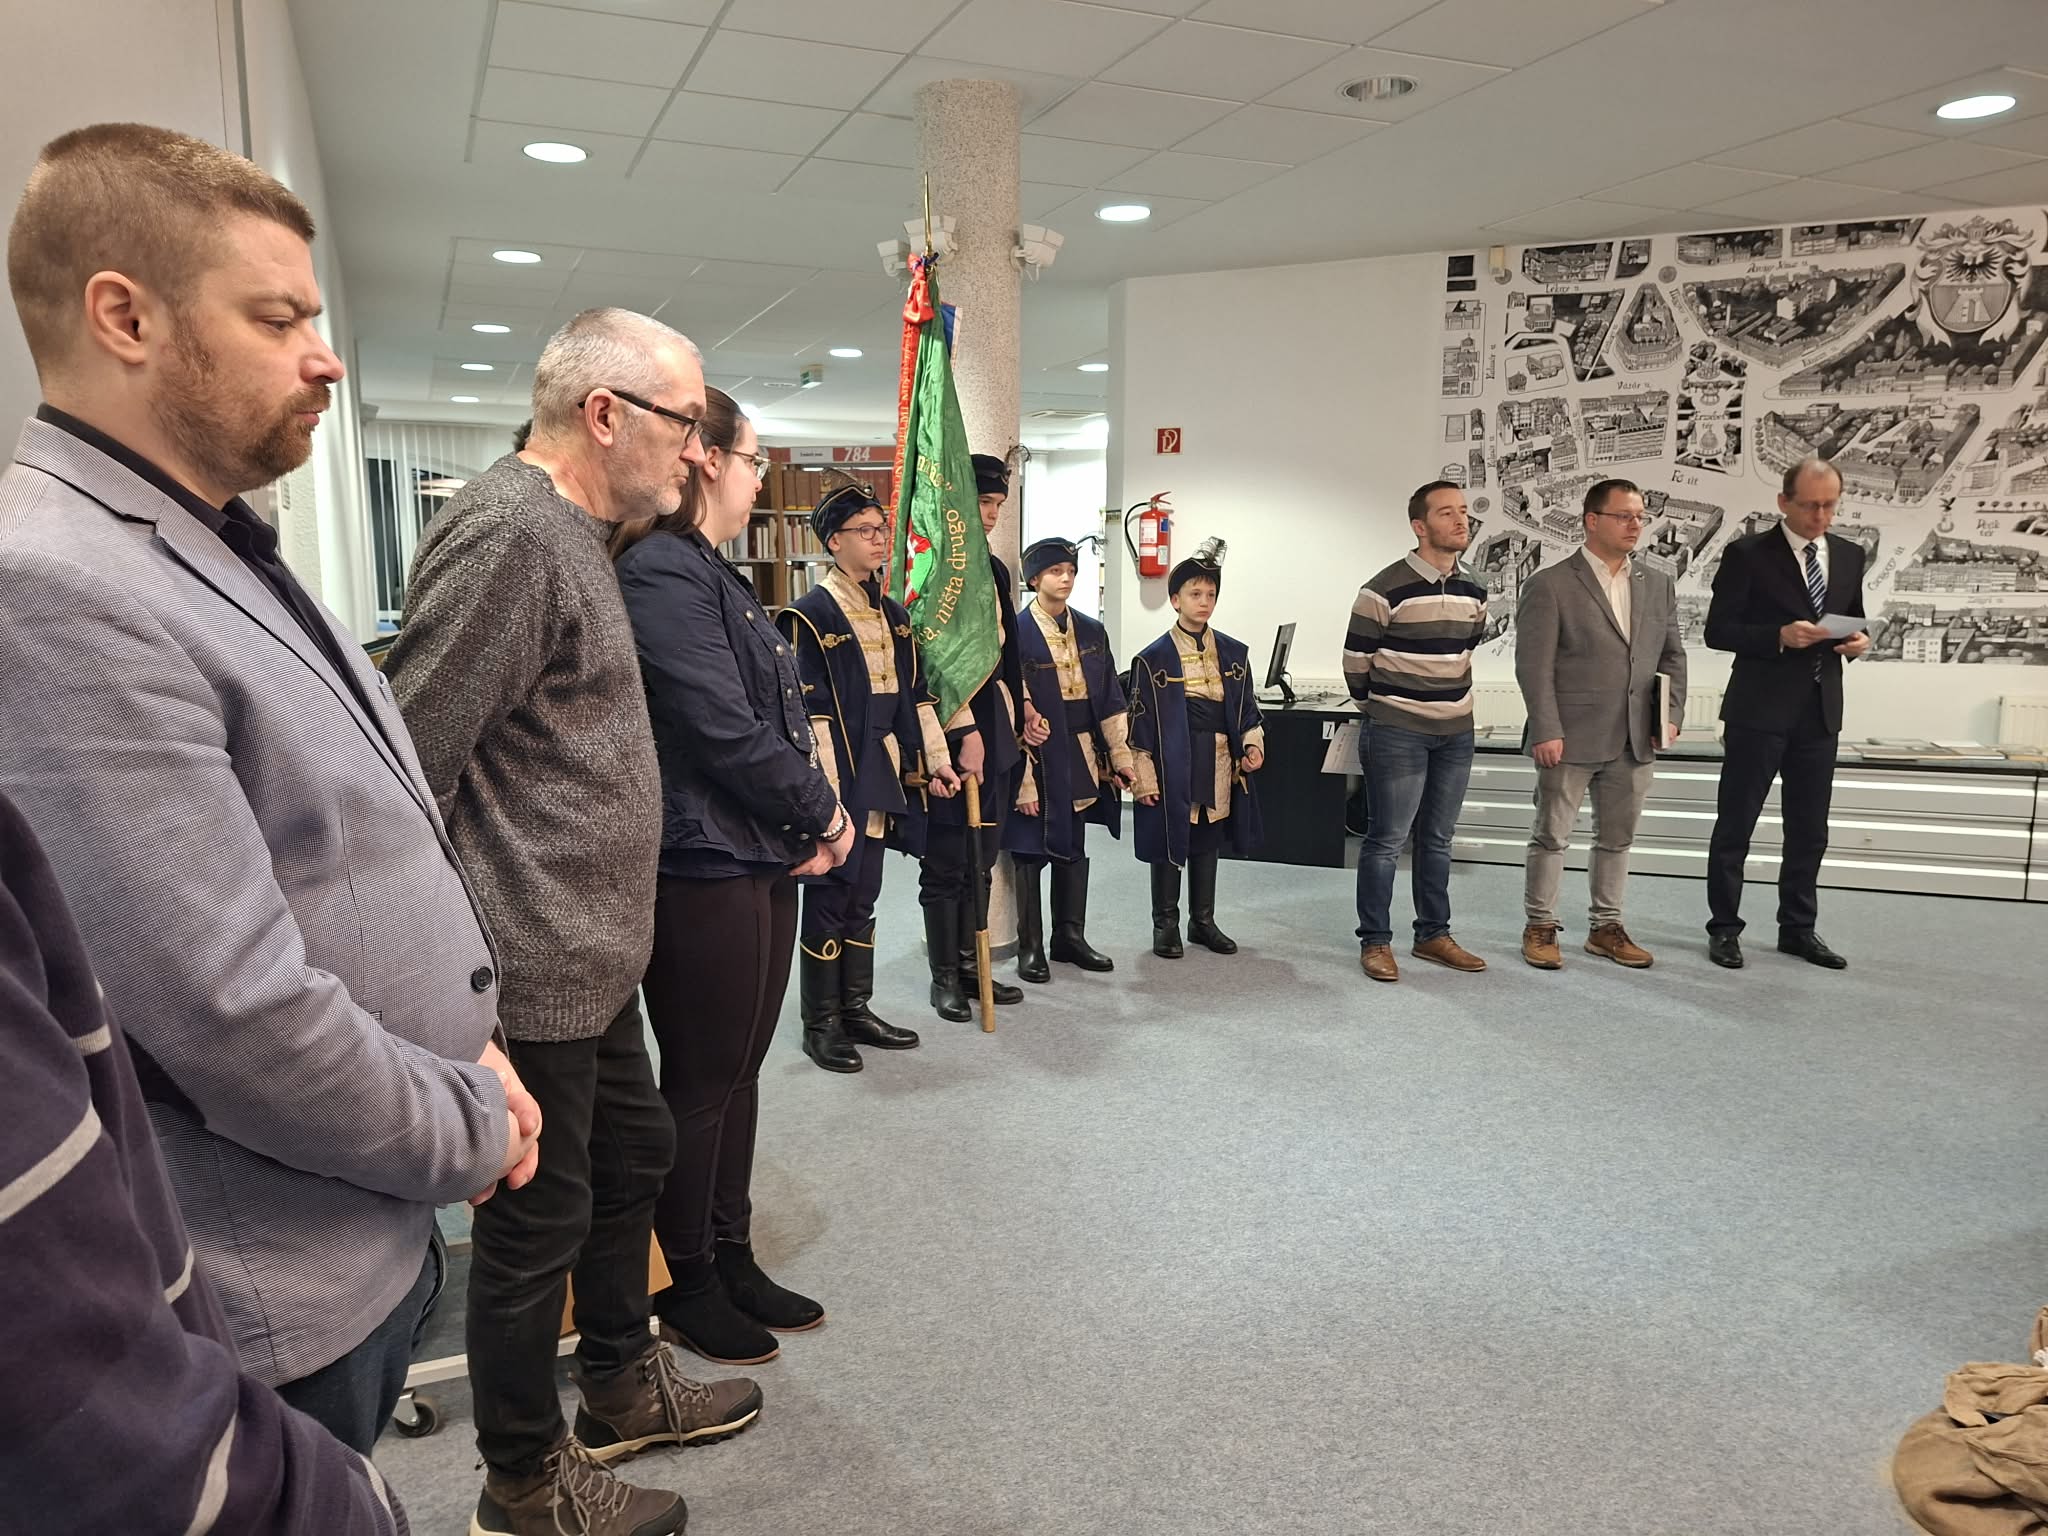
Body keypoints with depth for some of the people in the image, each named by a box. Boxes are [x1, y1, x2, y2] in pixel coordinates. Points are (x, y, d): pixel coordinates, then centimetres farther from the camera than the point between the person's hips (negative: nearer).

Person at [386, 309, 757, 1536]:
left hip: (596, 955, 10)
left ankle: (622, 1390, 43)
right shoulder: (509, 532, -19)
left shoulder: (575, 533, 13)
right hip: (534, 971, -10)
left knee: (635, 1156, 22)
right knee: (540, 1219, 7)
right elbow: (411, 759, -24)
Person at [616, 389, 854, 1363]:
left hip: (762, 857, 10)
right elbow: (725, 730, -22)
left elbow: (778, 715, 14)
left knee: (738, 1071, 17)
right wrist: (823, 812, -8)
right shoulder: (663, 573, -17)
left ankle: (731, 1261, 32)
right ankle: (686, 1289, 23)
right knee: (700, 1083, 5)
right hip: (702, 866, -10)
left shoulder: (714, 575, 16)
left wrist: (810, 821, -1)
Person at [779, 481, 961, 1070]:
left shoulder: (894, 614, 13)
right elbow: (810, 712, -15)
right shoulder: (809, 615, -10)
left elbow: (914, 694, 16)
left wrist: (935, 759, 10)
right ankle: (819, 1025, 14)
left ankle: (855, 1009, 26)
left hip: (883, 776, 7)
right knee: (828, 899, 2)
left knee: (862, 897, 15)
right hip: (839, 777, -7)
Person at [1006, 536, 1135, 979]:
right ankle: (1030, 947, 14)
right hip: (1038, 759, -5)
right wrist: (1023, 780, -15)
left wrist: (1120, 755, 4)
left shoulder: (1092, 632, 7)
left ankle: (1070, 936, 27)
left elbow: (1109, 700, 9)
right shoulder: (1017, 634, -10)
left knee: (1074, 849, 14)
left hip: (1082, 759, 6)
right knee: (1030, 852, 3)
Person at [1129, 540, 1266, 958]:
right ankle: (1165, 925, 18)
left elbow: (1247, 708, 13)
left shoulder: (1233, 653, 7)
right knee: (1168, 845, 5)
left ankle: (1203, 921, 27)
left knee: (1208, 843, 14)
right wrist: (1144, 778, -10)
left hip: (1219, 765, 4)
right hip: (1172, 765, -4)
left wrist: (1252, 744, -4)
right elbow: (1141, 723, -6)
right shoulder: (1154, 658, -5)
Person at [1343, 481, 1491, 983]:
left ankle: (1434, 935, 25)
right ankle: (1375, 941, 10)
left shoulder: (1473, 592, 6)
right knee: (1386, 841, 0)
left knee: (1437, 840, 14)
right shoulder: (1386, 590, -14)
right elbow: (1357, 660, -4)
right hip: (1397, 735, -6)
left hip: (1456, 733, 6)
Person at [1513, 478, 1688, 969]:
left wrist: (1671, 716, 4)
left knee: (1617, 837, 13)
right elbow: (1534, 665, -10)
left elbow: (1672, 656, 15)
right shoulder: (1550, 585, -7)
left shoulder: (1658, 585, 10)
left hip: (1636, 741, 5)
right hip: (1571, 740, -5)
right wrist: (1546, 731, -15)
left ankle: (1606, 927, 26)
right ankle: (1539, 927, 17)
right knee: (1552, 836, 4)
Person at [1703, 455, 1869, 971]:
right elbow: (1718, 631, -8)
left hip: (1820, 711, 5)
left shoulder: (1850, 555, 10)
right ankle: (1724, 929, 12)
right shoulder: (1748, 554, -6)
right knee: (1735, 825, 3)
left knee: (1810, 830, 11)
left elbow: (1853, 619, 19)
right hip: (1759, 711, -5)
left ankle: (1798, 928, 23)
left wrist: (1858, 639, -4)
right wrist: (1779, 636, -22)